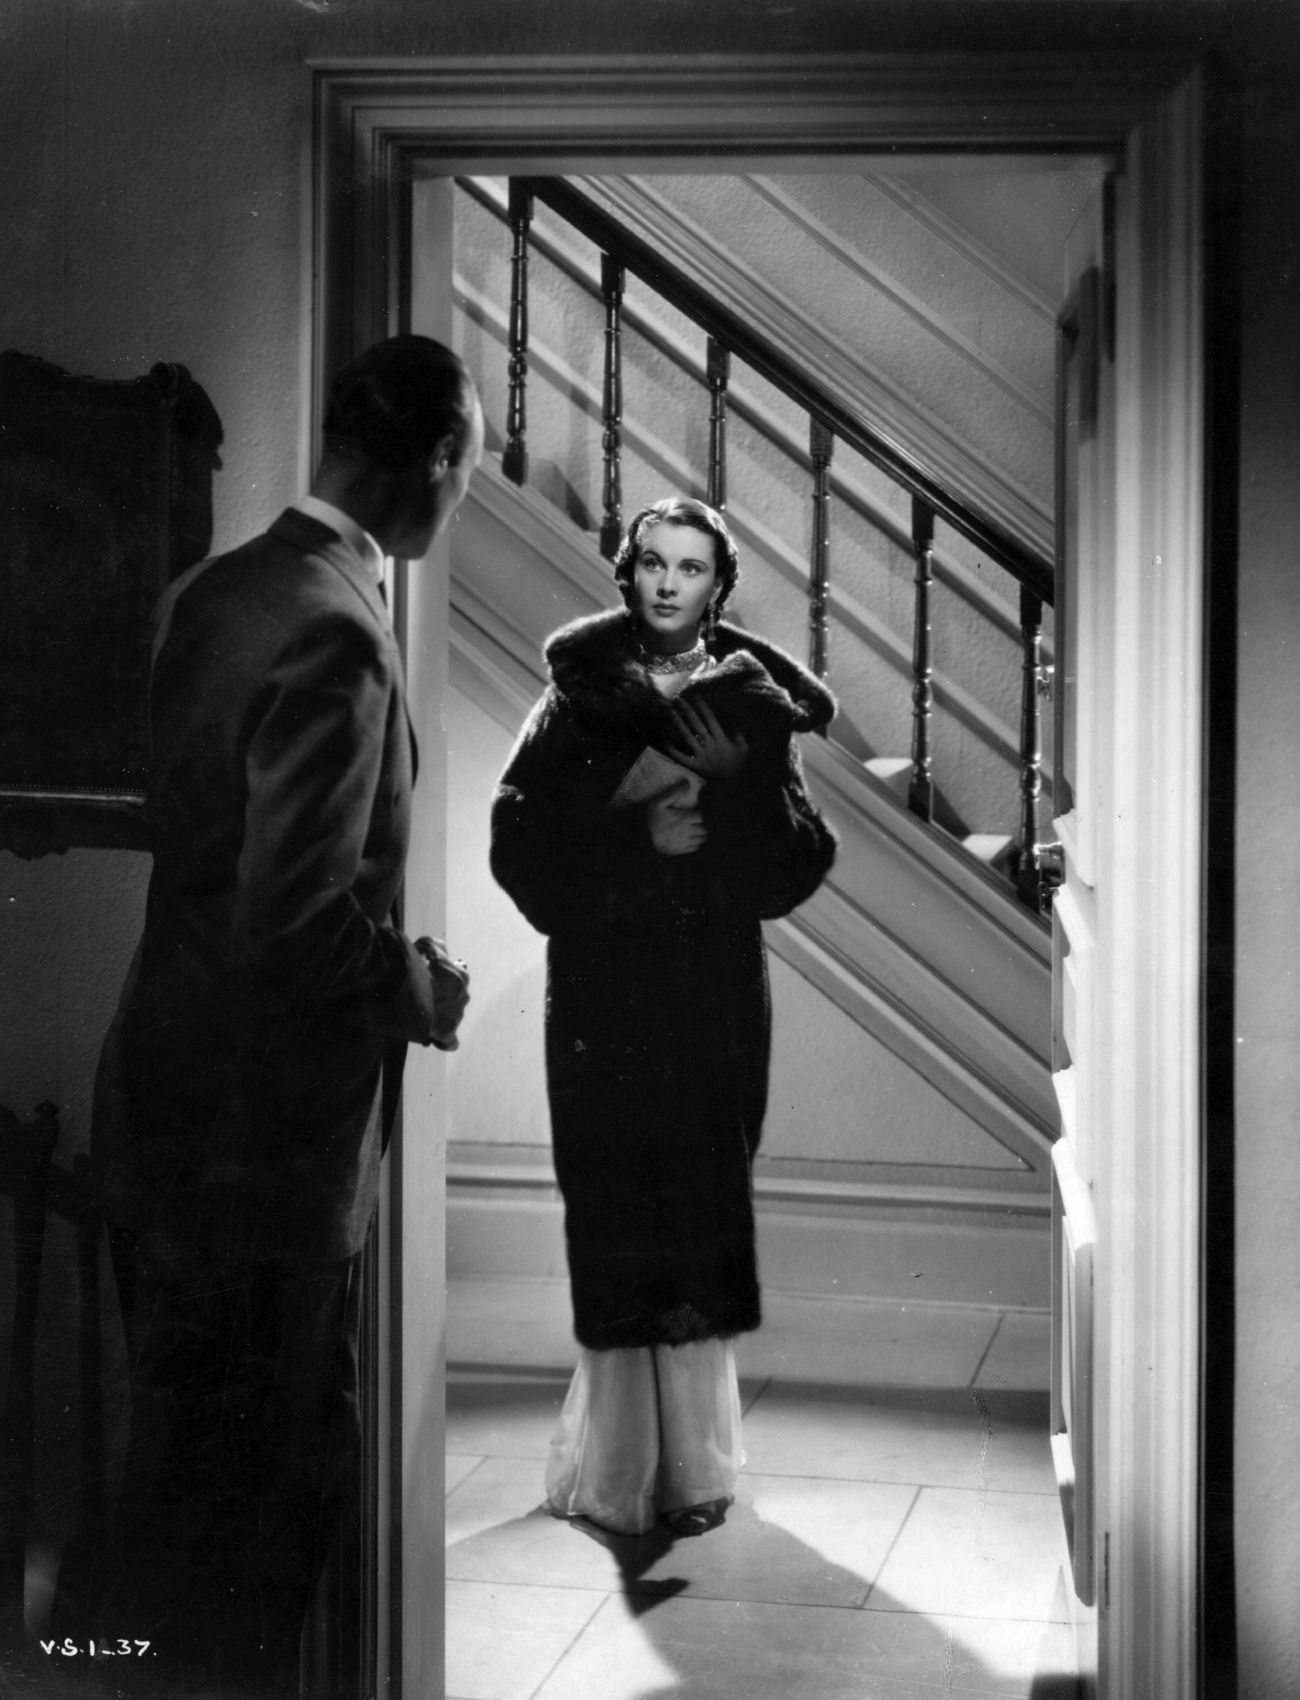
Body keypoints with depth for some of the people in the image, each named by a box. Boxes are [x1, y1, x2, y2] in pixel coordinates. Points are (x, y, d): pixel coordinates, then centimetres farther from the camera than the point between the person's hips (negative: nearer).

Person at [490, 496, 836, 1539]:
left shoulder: (755, 708, 7)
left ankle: (692, 1461, 7)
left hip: (716, 996, 1)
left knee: (704, 1214, -1)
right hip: (602, 995, 0)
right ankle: (619, 1463, 3)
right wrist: (639, 837, -13)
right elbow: (523, 846, -2)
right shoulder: (578, 699, 6)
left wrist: (725, 792, -14)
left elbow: (798, 865, 1)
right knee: (615, 1215, -4)